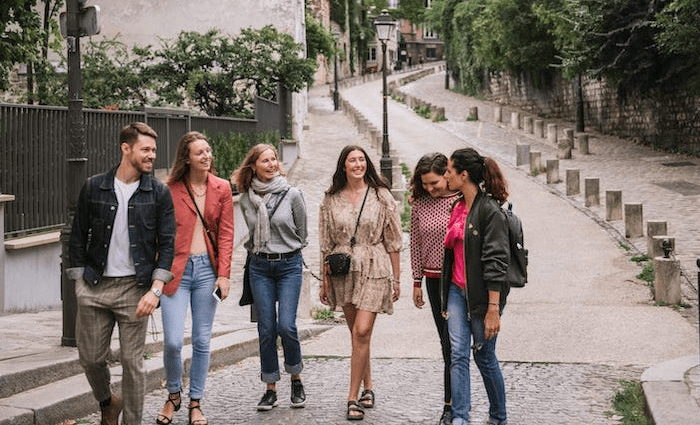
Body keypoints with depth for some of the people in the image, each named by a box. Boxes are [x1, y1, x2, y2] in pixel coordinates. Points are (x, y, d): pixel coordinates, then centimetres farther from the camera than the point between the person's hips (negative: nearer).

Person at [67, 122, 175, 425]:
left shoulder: (159, 193, 2)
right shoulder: (94, 187, 4)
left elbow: (166, 244, 0)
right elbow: (78, 239, 9)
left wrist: (155, 289, -10)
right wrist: (80, 284, 3)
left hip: (135, 288, -1)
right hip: (94, 287, 1)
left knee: (132, 362, 0)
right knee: (90, 358, 8)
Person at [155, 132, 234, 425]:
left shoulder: (221, 189, 6)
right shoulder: (171, 189, -1)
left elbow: (225, 233, 5)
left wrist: (223, 274, -3)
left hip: (207, 269, 2)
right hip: (176, 269, -2)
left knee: (202, 341, 6)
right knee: (173, 341, -8)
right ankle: (173, 395, 17)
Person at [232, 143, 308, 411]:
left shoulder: (292, 195, -4)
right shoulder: (246, 199, 3)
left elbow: (302, 233, 8)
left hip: (289, 265, -2)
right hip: (259, 268, 2)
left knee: (286, 325, -11)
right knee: (266, 329, 3)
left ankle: (296, 379, 12)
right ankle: (271, 390, 11)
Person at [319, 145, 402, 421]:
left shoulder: (381, 196, 1)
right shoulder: (331, 200, 7)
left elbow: (393, 241, 3)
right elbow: (326, 244, 10)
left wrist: (396, 278, 2)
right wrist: (325, 280, 8)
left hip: (374, 270, -3)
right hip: (343, 272, 3)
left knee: (362, 331, -12)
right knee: (356, 333, 10)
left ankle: (353, 397, -8)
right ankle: (367, 388, 25)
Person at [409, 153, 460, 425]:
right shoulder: (420, 204, 4)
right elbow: (416, 243, 11)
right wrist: (417, 282, 12)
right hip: (433, 280, 4)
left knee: (451, 341, -8)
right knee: (447, 341, 10)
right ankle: (459, 397, 20)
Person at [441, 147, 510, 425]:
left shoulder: (490, 210, -15)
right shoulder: (458, 207, 10)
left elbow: (496, 262, -19)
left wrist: (493, 309, -22)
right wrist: (445, 298, 18)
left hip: (482, 295, -7)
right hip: (457, 290, 7)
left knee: (484, 356, 6)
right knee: (458, 354, -1)